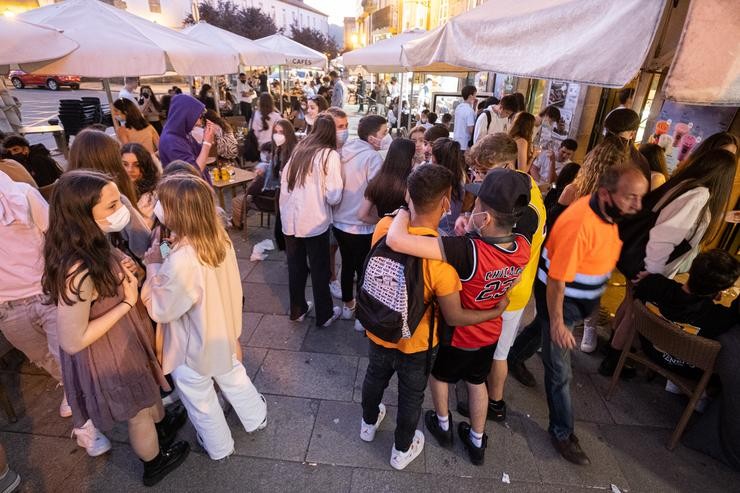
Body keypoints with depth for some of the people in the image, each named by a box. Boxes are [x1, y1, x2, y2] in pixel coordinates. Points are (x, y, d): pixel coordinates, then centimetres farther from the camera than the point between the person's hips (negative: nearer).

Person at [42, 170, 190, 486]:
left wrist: (125, 274, -10)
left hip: (128, 340, 8)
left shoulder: (92, 246, -9)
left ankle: (162, 428, 61)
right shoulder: (77, 271, -37)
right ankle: (154, 464, 47)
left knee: (149, 392, 32)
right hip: (109, 354, -8)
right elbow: (72, 342, -31)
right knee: (138, 413, 20)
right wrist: (127, 302, -29)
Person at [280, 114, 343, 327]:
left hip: (290, 219, 5)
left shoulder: (298, 150, 7)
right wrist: (320, 194, 7)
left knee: (295, 267, 18)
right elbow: (334, 197, -14)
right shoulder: (330, 155, -8)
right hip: (315, 221, -5)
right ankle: (324, 315, 26)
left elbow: (284, 183, 10)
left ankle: (297, 310, 34)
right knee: (319, 269, 10)